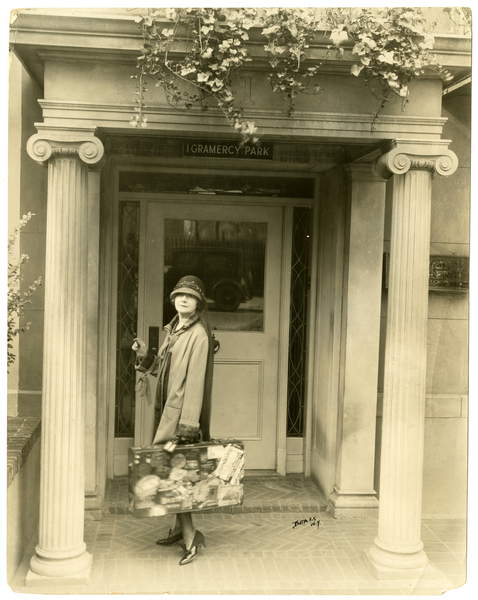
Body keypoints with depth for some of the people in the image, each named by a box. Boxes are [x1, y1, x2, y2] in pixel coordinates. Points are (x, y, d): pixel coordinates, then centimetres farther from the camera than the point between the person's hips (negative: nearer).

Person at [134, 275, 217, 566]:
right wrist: (146, 356, 0)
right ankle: (181, 527, 28)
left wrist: (188, 422, -22)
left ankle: (191, 535, -2)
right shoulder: (173, 329, 12)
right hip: (167, 408, 9)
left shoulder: (199, 335, -15)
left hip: (182, 411, -9)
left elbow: (196, 380, -20)